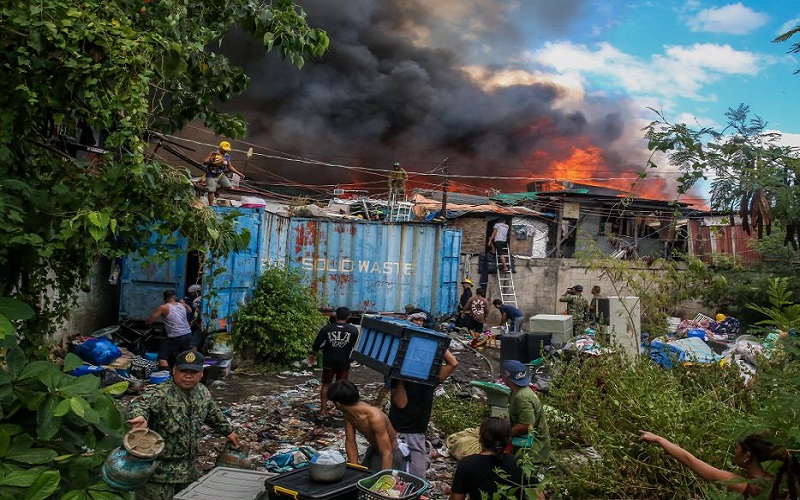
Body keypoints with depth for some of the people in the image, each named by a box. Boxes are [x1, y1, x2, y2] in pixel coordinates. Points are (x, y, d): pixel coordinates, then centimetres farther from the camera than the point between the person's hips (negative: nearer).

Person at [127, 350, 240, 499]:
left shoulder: (203, 393, 1)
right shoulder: (161, 394, -21)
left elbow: (214, 415, 19)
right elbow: (141, 404, -41)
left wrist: (228, 431, 28)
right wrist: (140, 416, -63)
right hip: (160, 468, -7)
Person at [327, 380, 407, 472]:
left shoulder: (375, 417, -35)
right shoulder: (347, 413, -11)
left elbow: (387, 453, -33)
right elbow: (350, 442, -2)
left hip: (391, 456, -7)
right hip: (374, 450, 7)